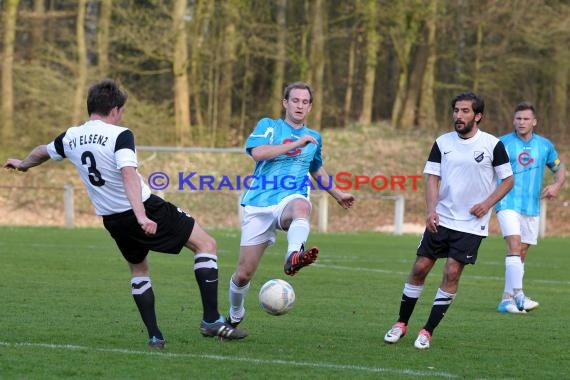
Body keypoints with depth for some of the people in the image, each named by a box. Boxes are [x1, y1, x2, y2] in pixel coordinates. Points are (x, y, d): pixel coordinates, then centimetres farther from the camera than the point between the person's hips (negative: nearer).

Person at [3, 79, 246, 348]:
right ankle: (211, 320, -7)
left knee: (138, 269, 29)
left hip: (113, 220, 7)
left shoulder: (71, 138, 7)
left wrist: (23, 164, 49)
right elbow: (129, 175, -28)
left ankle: (154, 336, 19)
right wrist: (142, 216, -36)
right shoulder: (119, 135, -13)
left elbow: (42, 152, 28)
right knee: (206, 244, 1)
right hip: (145, 209, -7)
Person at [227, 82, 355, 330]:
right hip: (259, 204, -1)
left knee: (301, 207, -41)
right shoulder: (268, 126, 8)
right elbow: (257, 152, -14)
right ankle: (234, 317, 27)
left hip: (291, 198, 1)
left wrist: (337, 194, 44)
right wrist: (296, 143, -14)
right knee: (244, 273, -1)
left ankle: (293, 258, -67)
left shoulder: (314, 137, 20)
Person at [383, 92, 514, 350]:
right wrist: (431, 210, -13)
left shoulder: (493, 145, -4)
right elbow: (432, 178, 2)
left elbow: (508, 180, 2)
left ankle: (428, 331, -1)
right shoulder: (442, 143, 4)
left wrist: (487, 203, -12)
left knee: (452, 273, -10)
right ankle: (401, 323, 15)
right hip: (441, 219, 3)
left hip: (471, 224, -3)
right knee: (420, 267, 1)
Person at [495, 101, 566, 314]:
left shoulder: (544, 145, 8)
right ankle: (518, 295, -29)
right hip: (508, 204, -4)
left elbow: (559, 169, 18)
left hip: (532, 207, 4)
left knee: (521, 254, 7)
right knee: (514, 246, -21)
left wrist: (556, 185, -3)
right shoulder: (503, 143, 0)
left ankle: (507, 300, 14)